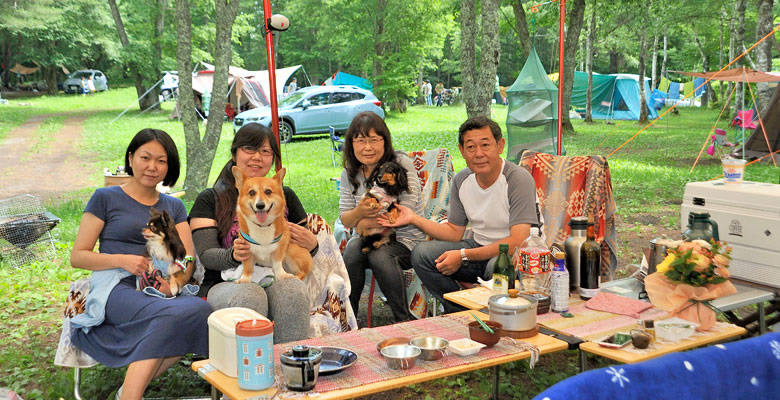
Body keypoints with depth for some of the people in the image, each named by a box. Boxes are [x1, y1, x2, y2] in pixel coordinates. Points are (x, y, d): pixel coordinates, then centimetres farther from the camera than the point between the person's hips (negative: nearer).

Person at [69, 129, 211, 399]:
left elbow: (189, 259, 13)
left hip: (160, 290, 4)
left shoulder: (174, 207, 23)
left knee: (201, 309, -33)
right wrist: (123, 260, -11)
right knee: (168, 316, -38)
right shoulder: (106, 198, 11)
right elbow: (77, 257, 7)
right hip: (116, 286, -4)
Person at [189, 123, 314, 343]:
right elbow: (206, 255, -2)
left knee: (293, 291, -33)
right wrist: (234, 255, -26)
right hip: (226, 283, -2)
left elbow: (303, 249, 21)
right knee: (249, 296, -36)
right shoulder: (211, 200, 9)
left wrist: (311, 243, -6)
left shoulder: (285, 196, 18)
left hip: (278, 280, 2)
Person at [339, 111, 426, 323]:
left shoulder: (401, 164, -10)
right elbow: (345, 219, 3)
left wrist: (366, 223, -12)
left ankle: (404, 320, -17)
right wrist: (359, 212, -22)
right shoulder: (349, 174, 5)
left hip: (405, 239, -4)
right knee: (352, 250, -28)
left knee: (380, 255, -33)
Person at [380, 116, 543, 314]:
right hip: (478, 246, 6)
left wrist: (463, 255, -24)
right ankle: (460, 313, 0)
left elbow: (517, 242, -25)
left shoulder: (519, 179, -19)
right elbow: (455, 231, 10)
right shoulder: (462, 180, 2)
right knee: (421, 253, -11)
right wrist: (414, 218, -4)